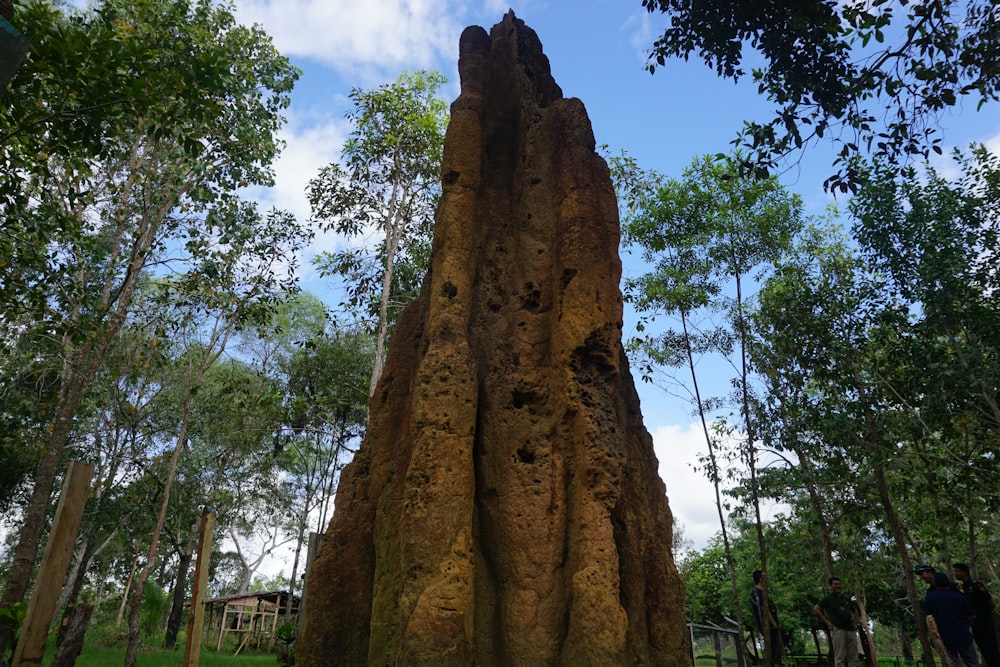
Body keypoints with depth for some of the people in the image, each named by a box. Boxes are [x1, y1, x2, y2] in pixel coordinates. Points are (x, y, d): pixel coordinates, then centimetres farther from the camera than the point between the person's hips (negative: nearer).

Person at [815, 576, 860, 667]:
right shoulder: (828, 598, 5)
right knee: (840, 658, -7)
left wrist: (855, 624, 18)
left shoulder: (847, 599, 20)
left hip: (851, 630, 6)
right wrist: (827, 622, -5)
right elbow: (816, 609, -1)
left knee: (853, 658, 4)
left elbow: (855, 611, 33)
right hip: (838, 629, -6)